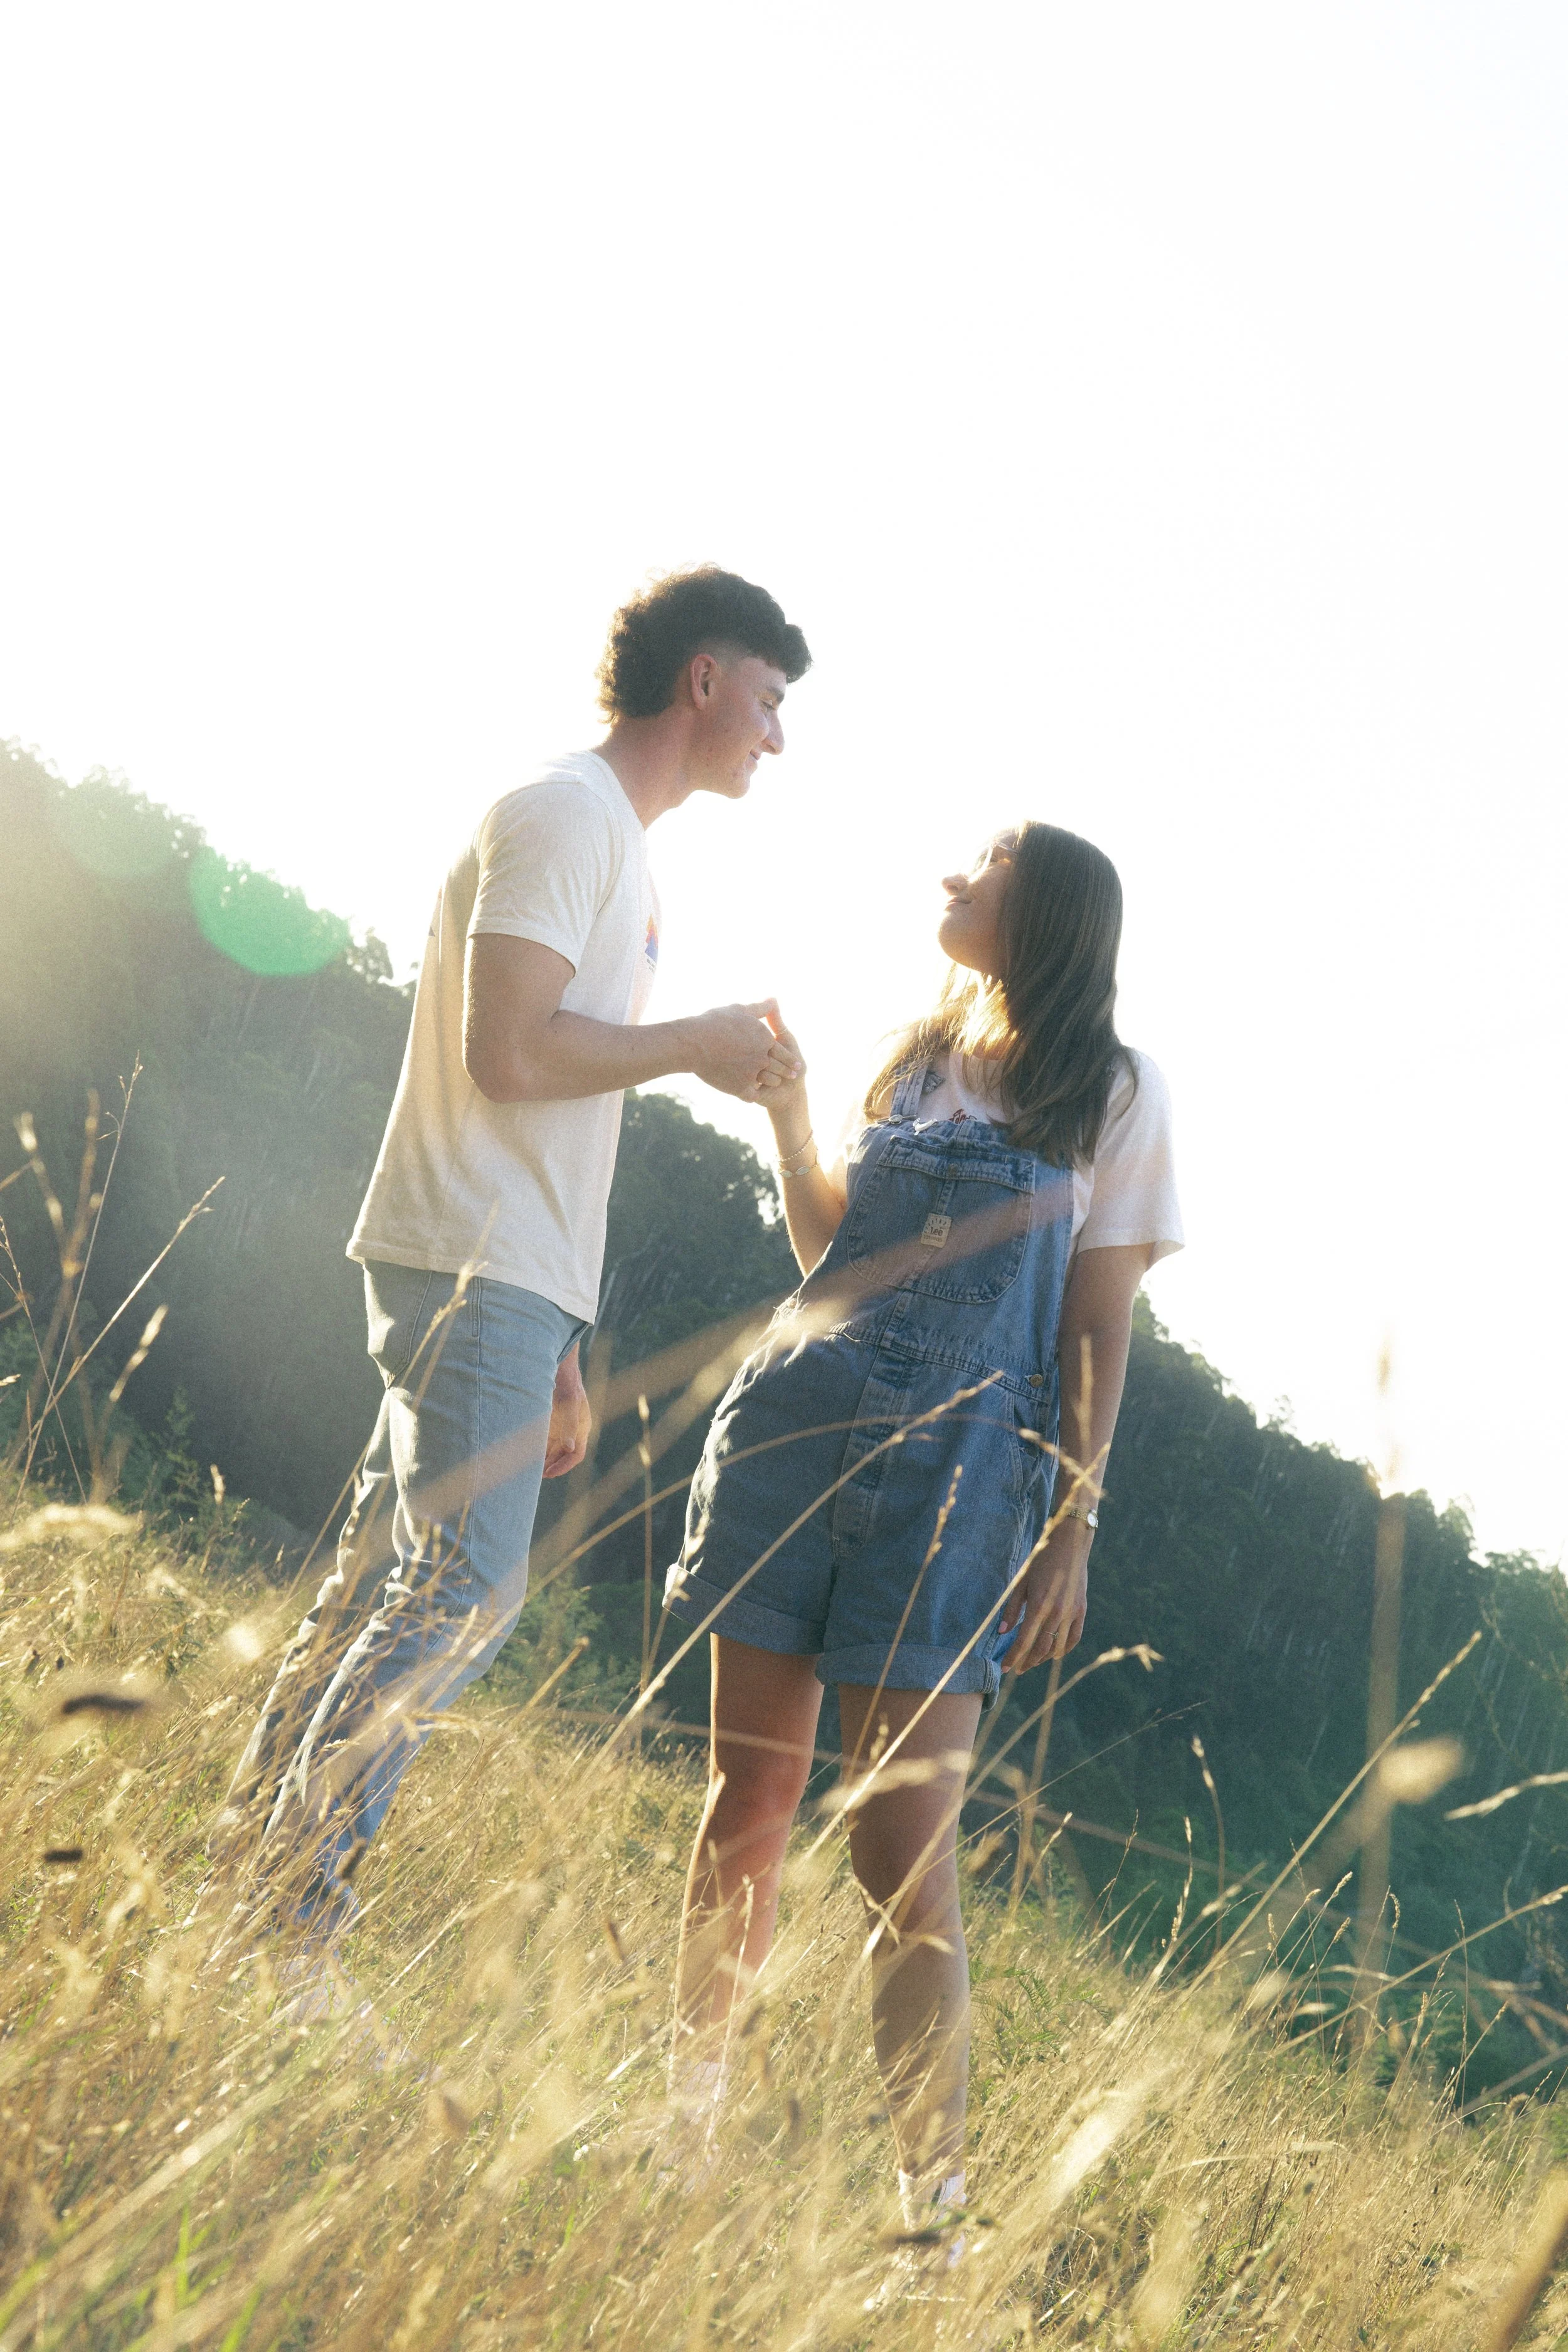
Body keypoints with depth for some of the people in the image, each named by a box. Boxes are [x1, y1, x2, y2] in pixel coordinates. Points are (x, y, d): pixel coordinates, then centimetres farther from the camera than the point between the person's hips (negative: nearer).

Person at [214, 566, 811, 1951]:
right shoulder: (563, 813, -8)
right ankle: (286, 1928, -11)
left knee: (391, 1590, 10)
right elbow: (510, 1053, -20)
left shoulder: (617, 845, 22)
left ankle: (248, 1877, 14)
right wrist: (703, 1041, -6)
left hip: (510, 1284, 10)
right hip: (477, 1271, -10)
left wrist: (555, 1350, 20)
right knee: (463, 1591, -14)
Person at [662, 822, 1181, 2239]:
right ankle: (691, 2098, 23)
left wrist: (1073, 1527, -7)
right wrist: (788, 1111, 11)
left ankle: (935, 2194, -4)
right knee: (750, 1796, 9)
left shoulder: (1112, 1089, 2)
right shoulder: (919, 1055, 17)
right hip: (796, 1425, 5)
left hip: (955, 1466, -5)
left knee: (903, 1848, -10)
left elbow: (1098, 1332, -1)